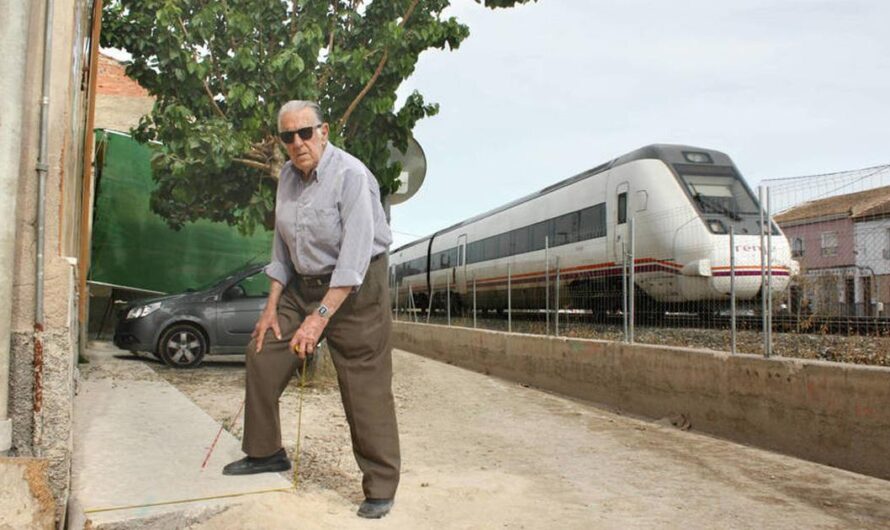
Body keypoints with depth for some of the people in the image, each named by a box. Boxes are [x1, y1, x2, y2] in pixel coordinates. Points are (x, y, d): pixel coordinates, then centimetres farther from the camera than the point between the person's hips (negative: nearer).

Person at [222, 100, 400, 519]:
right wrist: (271, 305, 8)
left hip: (355, 290, -7)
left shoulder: (350, 176, -20)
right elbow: (282, 245, 11)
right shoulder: (288, 176, 5)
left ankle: (380, 489, 7)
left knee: (365, 389, -5)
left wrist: (320, 316, -30)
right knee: (261, 357, 8)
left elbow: (354, 257, -26)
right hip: (302, 285, 8)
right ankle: (265, 453, 27)